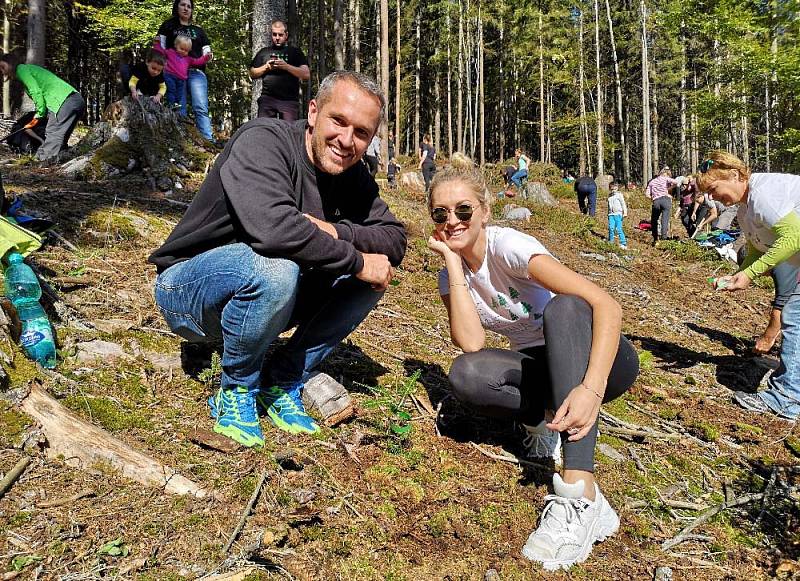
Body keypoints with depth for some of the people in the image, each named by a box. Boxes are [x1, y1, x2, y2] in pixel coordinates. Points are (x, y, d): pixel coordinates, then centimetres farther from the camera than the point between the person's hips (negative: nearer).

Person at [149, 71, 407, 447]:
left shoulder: (352, 175, -1)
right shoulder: (263, 141, -23)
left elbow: (395, 239, -4)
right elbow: (272, 225, -41)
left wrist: (335, 232, -24)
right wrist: (356, 260, -29)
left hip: (263, 295, 7)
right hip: (186, 289, -6)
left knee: (370, 280, -8)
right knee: (274, 268, -38)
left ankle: (281, 386, -1)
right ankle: (236, 392, -11)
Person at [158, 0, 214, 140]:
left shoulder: (198, 30, 24)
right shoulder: (168, 26, 18)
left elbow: (206, 51, 21)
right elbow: (160, 47, 13)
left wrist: (208, 56, -2)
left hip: (196, 72, 1)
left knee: (201, 108, -16)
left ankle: (209, 141, -26)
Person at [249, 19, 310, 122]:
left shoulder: (295, 52, 13)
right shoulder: (264, 52, 20)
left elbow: (306, 75, 1)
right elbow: (252, 74, 18)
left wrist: (286, 66, -10)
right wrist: (265, 67, 0)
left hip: (289, 100, -2)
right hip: (267, 98, 2)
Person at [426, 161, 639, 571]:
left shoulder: (508, 246, -20)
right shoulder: (450, 274, -2)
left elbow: (607, 305, -31)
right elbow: (472, 344, -21)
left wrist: (592, 388, -46)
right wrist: (453, 262, -20)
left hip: (595, 359, -3)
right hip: (540, 367, 3)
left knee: (563, 306, -38)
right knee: (465, 375, -25)